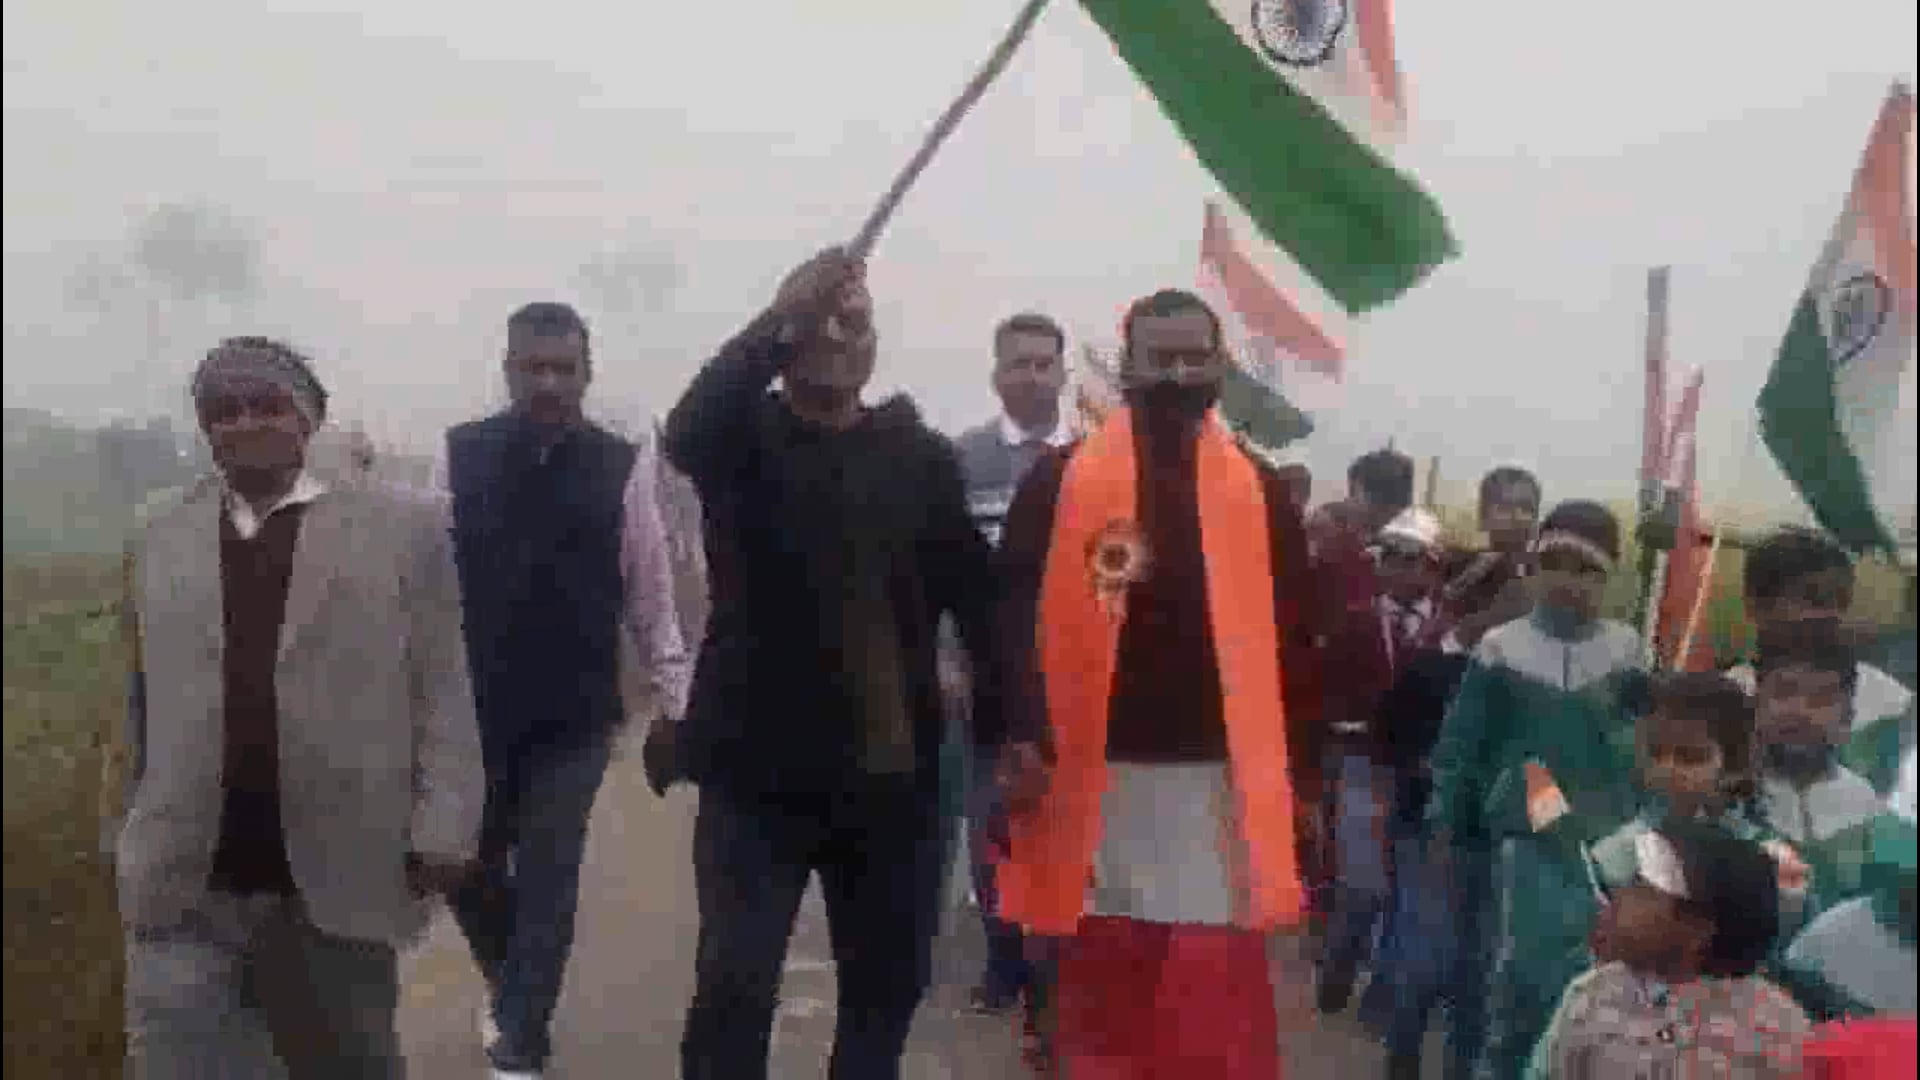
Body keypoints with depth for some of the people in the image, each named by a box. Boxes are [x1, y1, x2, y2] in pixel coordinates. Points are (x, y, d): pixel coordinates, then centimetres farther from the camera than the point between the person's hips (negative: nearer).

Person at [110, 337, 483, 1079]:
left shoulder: (400, 531, 0)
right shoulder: (158, 543, 11)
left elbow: (441, 693, -3)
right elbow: (144, 704, 15)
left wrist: (442, 829, -10)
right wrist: (136, 834, 15)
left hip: (341, 877, -2)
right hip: (184, 887, 2)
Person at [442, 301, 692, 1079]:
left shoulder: (621, 468, -3)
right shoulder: (459, 456, -2)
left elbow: (651, 600, 1)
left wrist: (680, 707, -1)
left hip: (574, 717, -1)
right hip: (471, 709, 1)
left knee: (548, 878, 4)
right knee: (466, 865, 13)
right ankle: (508, 983, 44)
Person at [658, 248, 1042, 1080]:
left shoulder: (922, 456, 5)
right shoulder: (745, 440, 2)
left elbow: (977, 592, 2)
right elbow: (684, 430, -21)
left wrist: (1007, 723, -6)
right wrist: (779, 315, -27)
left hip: (892, 770, 2)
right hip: (760, 770, -1)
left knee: (890, 980, 11)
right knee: (734, 982, -3)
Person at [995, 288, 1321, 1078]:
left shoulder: (1260, 491, 6)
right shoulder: (1060, 481, 0)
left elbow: (1290, 640, 8)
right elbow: (1014, 619, -2)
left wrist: (1302, 774, 7)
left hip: (1220, 777, 1)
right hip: (1097, 774, 0)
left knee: (1219, 1004, 3)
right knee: (1102, 995, 12)